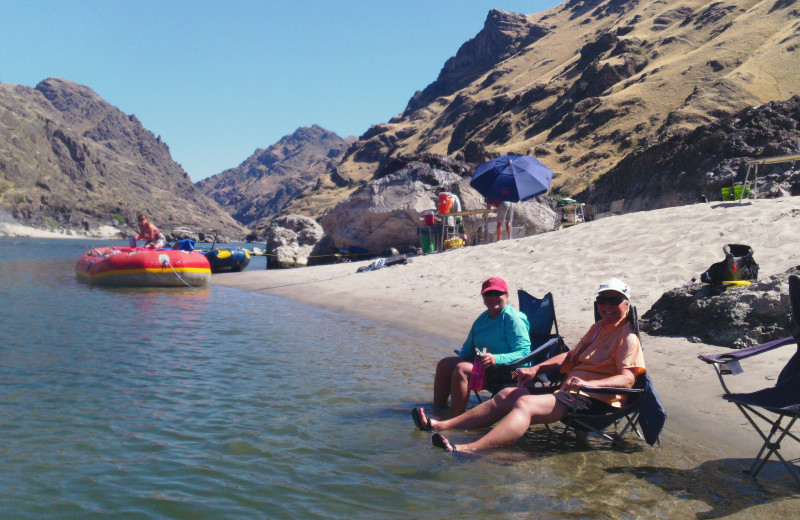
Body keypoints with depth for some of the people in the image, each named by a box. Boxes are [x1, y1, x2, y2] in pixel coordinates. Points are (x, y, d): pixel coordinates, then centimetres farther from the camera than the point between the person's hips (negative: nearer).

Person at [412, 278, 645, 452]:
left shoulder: (627, 337, -6)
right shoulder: (598, 329, 22)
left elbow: (627, 379, -20)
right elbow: (571, 357, 29)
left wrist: (588, 383, -34)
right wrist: (535, 369, 19)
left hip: (592, 399, -10)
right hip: (568, 389, 10)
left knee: (525, 404, -30)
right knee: (508, 395, 2)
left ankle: (470, 449, -48)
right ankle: (441, 425, 0)